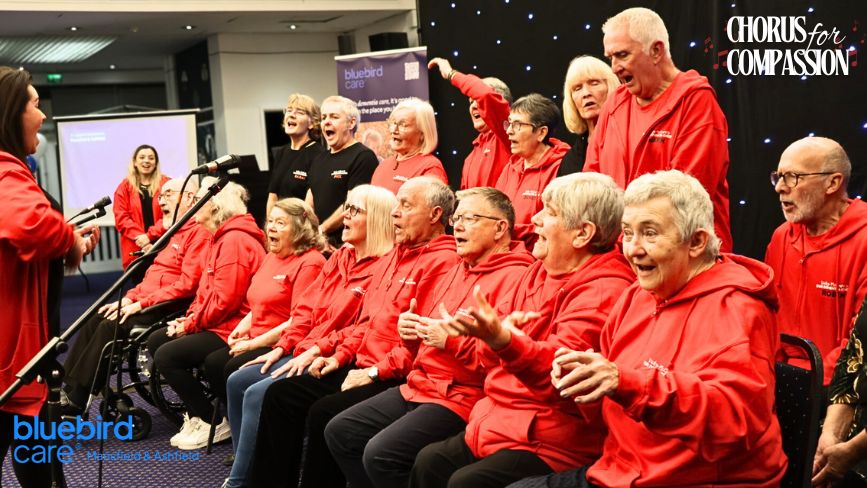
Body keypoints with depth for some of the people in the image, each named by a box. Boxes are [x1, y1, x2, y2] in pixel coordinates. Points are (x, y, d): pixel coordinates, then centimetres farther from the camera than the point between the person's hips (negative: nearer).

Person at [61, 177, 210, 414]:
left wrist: (141, 304, -19)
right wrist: (129, 298, 6)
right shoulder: (173, 232, 21)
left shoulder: (199, 232, -12)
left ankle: (76, 400, -15)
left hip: (172, 307, -10)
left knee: (111, 326, -22)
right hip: (148, 303, 10)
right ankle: (65, 388, -4)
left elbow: (187, 284, -20)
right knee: (95, 321, -3)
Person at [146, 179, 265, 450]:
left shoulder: (235, 240, -19)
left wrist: (190, 325, -14)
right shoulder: (222, 238, 16)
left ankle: (213, 423, -6)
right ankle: (196, 412, 13)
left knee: (167, 356, -18)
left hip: (231, 328, -12)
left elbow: (224, 300, -25)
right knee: (156, 341, 12)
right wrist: (188, 319, 3)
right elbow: (206, 290, 18)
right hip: (213, 322, 12)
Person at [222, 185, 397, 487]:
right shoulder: (339, 258, 15)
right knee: (237, 382, 3)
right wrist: (281, 347, 5)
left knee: (257, 394, -21)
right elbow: (307, 309, 15)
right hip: (303, 353, 10)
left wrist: (315, 351, -21)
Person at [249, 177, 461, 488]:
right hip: (361, 367, 10)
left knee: (324, 413, -26)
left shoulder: (443, 262, -14)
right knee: (280, 394, 3)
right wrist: (341, 355, 11)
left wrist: (376, 371, -18)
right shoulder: (393, 257, 18)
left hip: (395, 379, -10)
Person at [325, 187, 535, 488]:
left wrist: (452, 340, -25)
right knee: (339, 431, 5)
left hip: (462, 398, -9)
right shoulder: (457, 271, 18)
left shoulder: (515, 277, -13)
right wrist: (409, 329, 6)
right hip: (419, 385, 10)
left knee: (381, 453, -23)